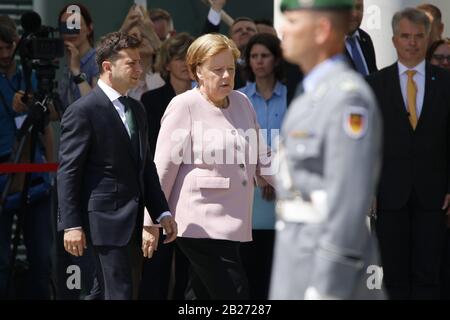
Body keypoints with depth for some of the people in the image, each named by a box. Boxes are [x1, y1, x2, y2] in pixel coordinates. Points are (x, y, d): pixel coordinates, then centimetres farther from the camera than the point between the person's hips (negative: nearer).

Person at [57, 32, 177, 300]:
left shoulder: (136, 110, 16)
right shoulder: (83, 112, -10)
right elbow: (68, 172, -12)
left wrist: (162, 213, 12)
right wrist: (71, 225, -17)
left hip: (133, 221, 9)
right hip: (106, 219, -9)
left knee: (131, 291, 10)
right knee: (120, 293, -11)